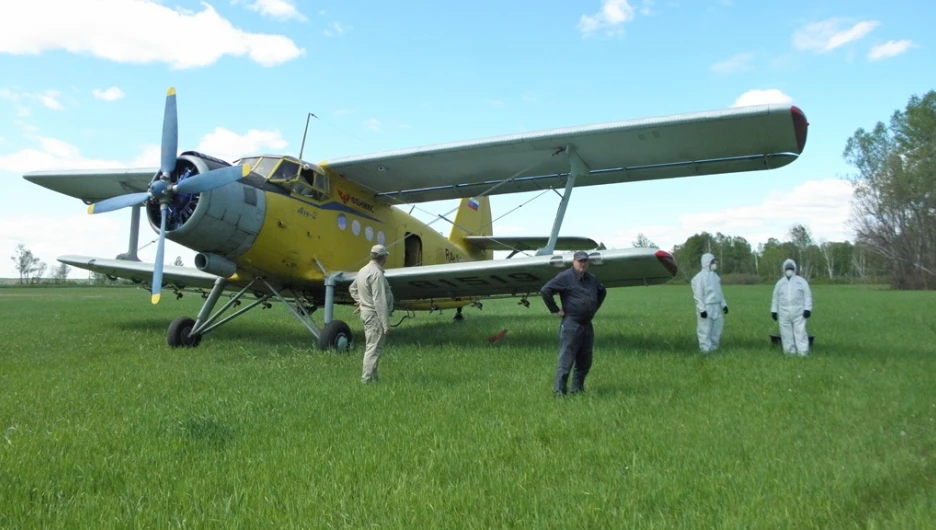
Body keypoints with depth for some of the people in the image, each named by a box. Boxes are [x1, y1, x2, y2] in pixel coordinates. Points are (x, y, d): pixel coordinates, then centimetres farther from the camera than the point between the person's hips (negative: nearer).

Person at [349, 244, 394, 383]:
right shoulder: (377, 274, -20)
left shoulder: (363, 270, 10)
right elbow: (379, 301, -25)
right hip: (375, 315, -10)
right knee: (374, 349, -5)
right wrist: (386, 324, -23)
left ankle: (372, 378, 24)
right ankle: (367, 380, -3)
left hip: (366, 312, 10)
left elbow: (353, 288, 26)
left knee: (370, 348, 16)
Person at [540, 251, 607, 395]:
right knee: (566, 360, -6)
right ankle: (559, 391, -1)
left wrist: (594, 308, 22)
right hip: (571, 325, -8)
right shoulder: (565, 277, -9)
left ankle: (578, 390, 22)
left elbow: (603, 291, 33)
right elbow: (545, 290, -16)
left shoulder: (591, 279, 14)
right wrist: (555, 310, -12)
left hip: (587, 325, 8)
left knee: (585, 361, 11)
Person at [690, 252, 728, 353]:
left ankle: (713, 348, 21)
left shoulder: (715, 275, 16)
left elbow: (719, 292, 21)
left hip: (716, 307, 8)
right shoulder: (700, 277, -11)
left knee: (717, 328, 11)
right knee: (705, 331, -5)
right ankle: (706, 351, 0)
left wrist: (724, 304, 14)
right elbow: (698, 295, -14)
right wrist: (702, 309, -19)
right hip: (706, 308, -8)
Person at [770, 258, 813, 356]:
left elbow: (807, 296, 3)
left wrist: (807, 309, -7)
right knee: (787, 335, 2)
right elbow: (775, 298, 16)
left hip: (798, 313, -3)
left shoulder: (801, 281, 6)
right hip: (784, 314, 3)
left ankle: (803, 354, -8)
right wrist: (774, 311, 10)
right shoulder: (780, 283, 14)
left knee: (800, 333, -8)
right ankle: (790, 353, 8)